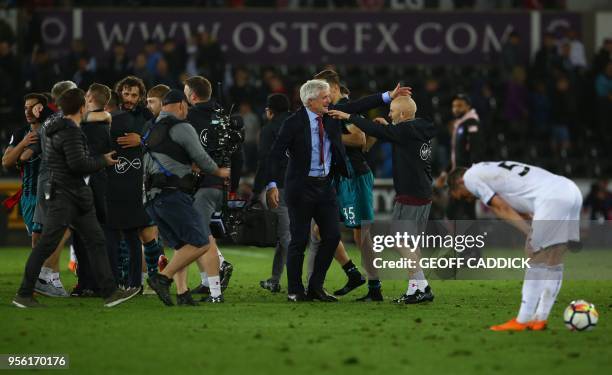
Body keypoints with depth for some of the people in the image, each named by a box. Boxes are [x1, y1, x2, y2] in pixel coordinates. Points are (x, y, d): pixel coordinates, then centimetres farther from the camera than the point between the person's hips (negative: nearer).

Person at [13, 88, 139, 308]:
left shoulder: (59, 129, 14)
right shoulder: (70, 132, -16)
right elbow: (78, 164, -23)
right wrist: (103, 161, -8)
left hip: (78, 198, 10)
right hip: (64, 197, -10)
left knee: (96, 240, 7)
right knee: (46, 245, -5)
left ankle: (109, 292, 6)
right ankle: (24, 295, 1)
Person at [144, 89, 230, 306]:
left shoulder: (151, 131, 23)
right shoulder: (181, 128, -2)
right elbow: (201, 158, 1)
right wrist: (220, 172, 19)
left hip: (152, 198, 9)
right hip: (173, 195, -9)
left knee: (182, 247, 12)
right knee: (200, 243, -10)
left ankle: (182, 292, -2)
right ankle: (162, 278, -19)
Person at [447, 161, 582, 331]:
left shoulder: (470, 177, 6)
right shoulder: (493, 171, 32)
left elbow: (503, 210, 0)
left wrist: (532, 235, -2)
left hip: (552, 197, -9)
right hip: (571, 191, 9)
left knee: (536, 257, -4)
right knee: (553, 262, 11)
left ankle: (522, 321, -1)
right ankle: (540, 319, 15)